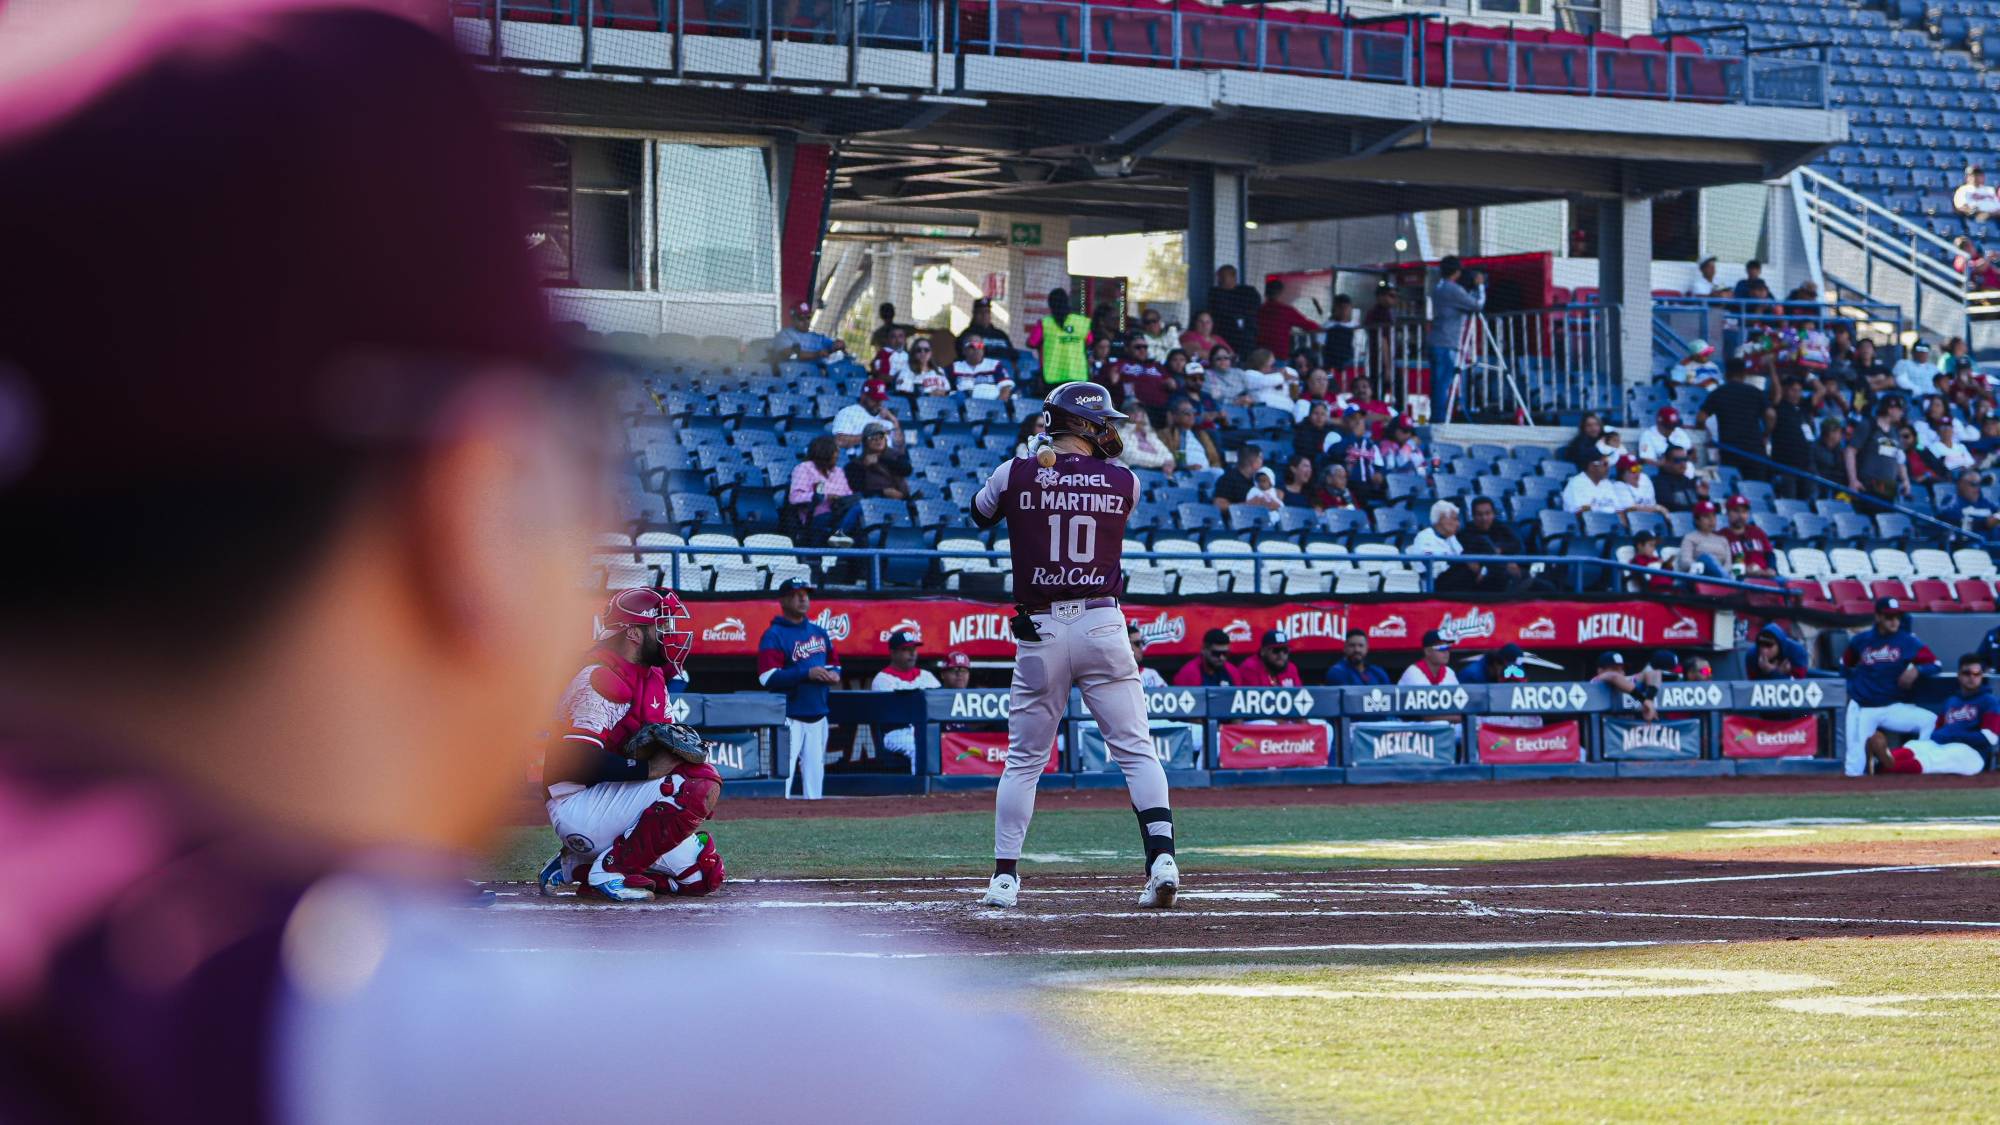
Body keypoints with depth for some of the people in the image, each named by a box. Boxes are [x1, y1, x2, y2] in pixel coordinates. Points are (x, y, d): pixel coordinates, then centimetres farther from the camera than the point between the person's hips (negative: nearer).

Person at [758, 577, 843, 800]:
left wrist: (834, 673, 1)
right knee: (783, 770, -12)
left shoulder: (819, 632, 15)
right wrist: (807, 674, -24)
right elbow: (767, 678, -18)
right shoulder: (774, 635, -7)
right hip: (789, 717, -7)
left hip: (817, 716, 7)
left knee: (815, 771, 9)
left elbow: (834, 663, 26)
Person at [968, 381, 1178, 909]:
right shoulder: (1124, 482, 1)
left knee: (1024, 758, 11)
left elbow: (980, 513, 19)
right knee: (1136, 749, 3)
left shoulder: (1016, 474, -1)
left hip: (1040, 633, 1)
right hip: (1102, 625, 0)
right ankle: (1161, 858, -11)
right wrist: (1099, 457, 24)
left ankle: (1005, 877, 10)